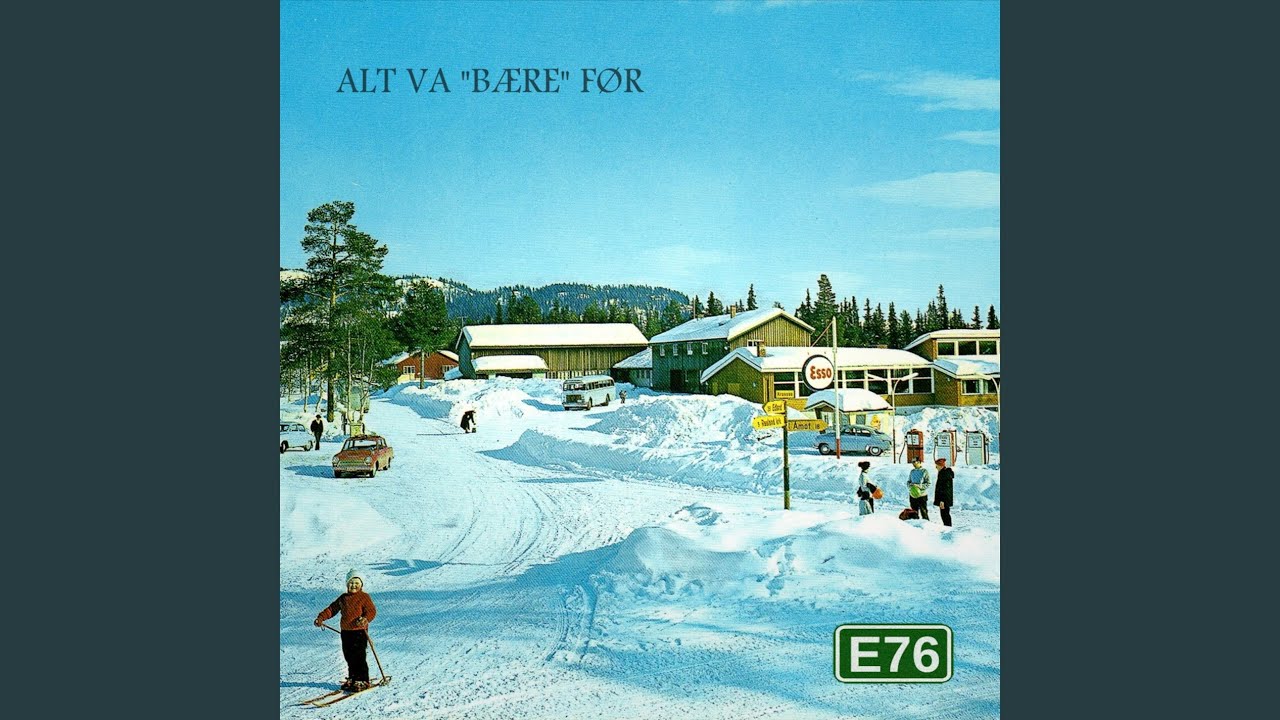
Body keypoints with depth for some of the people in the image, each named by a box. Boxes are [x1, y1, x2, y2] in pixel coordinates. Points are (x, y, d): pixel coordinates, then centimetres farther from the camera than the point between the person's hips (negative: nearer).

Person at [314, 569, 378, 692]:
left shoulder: (364, 597, -6)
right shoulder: (343, 598, 13)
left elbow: (372, 611, -14)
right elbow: (332, 609, 16)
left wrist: (365, 619, -34)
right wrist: (321, 618, 3)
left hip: (359, 631, -6)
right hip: (345, 631, 6)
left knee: (358, 657, -6)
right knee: (348, 656, 11)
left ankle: (362, 680, 2)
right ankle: (352, 678, 24)